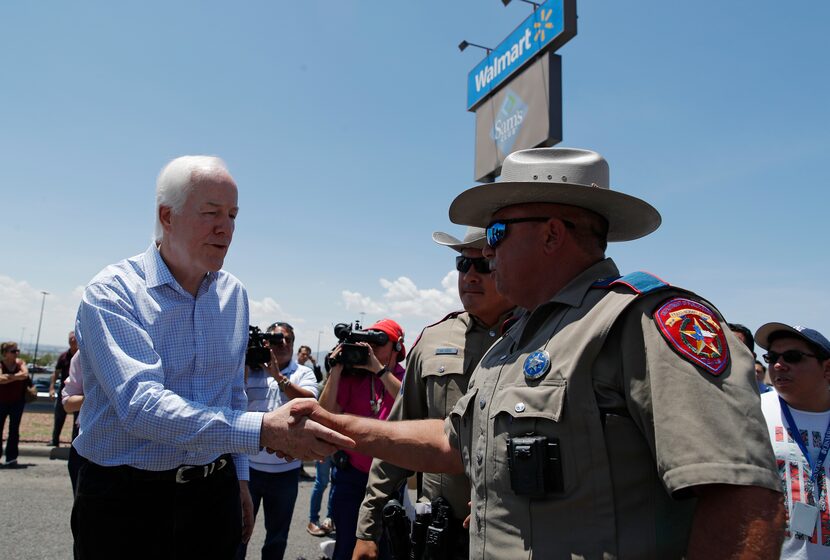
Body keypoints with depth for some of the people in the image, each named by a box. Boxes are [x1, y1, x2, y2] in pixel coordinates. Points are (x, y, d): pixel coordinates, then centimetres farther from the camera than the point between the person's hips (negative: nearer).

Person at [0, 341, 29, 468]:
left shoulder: (20, 363, -1)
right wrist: (18, 376, -20)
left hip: (17, 402, 1)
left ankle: (11, 458, 4)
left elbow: (25, 374, -19)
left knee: (14, 430, 0)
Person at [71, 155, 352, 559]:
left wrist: (240, 477, 14)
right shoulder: (111, 293, -15)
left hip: (214, 494, 4)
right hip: (125, 499, -4)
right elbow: (141, 404, -28)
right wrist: (264, 430, -37)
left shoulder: (234, 294, 3)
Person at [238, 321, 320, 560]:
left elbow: (309, 403, -14)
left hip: (286, 469, 1)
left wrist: (278, 376, -18)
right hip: (249, 466, -1)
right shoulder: (249, 371, 3)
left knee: (278, 535, 16)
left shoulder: (303, 373, 3)